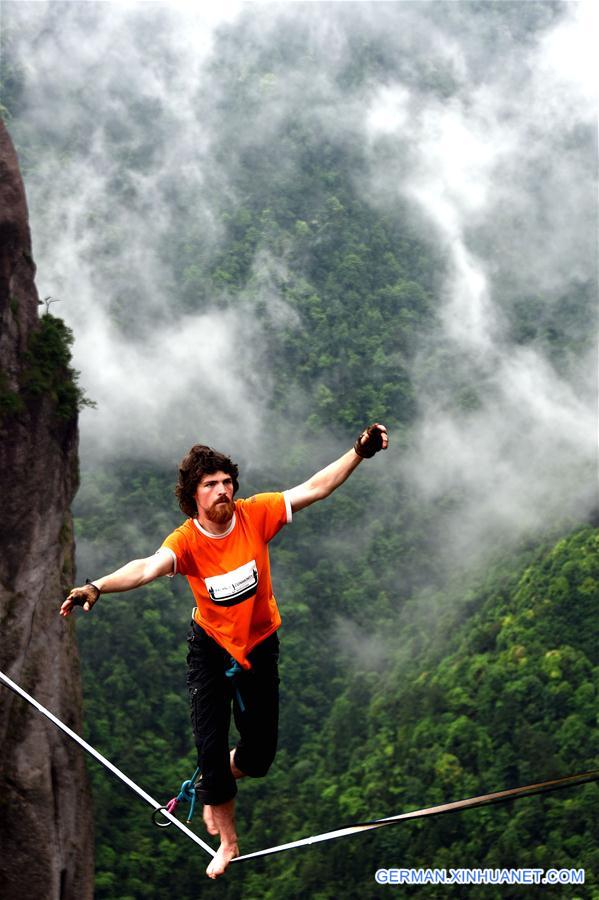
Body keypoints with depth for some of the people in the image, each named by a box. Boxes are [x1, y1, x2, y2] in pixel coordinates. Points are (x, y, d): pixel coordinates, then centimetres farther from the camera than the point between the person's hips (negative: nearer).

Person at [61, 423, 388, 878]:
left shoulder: (254, 515, -19)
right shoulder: (186, 540, -24)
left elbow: (314, 488, -18)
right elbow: (147, 567, -42)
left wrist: (360, 451, -26)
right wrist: (96, 587, -61)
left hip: (260, 644, 2)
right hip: (210, 647, -2)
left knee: (260, 753, 7)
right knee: (210, 744, -4)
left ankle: (217, 780, 45)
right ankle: (228, 841, 21)